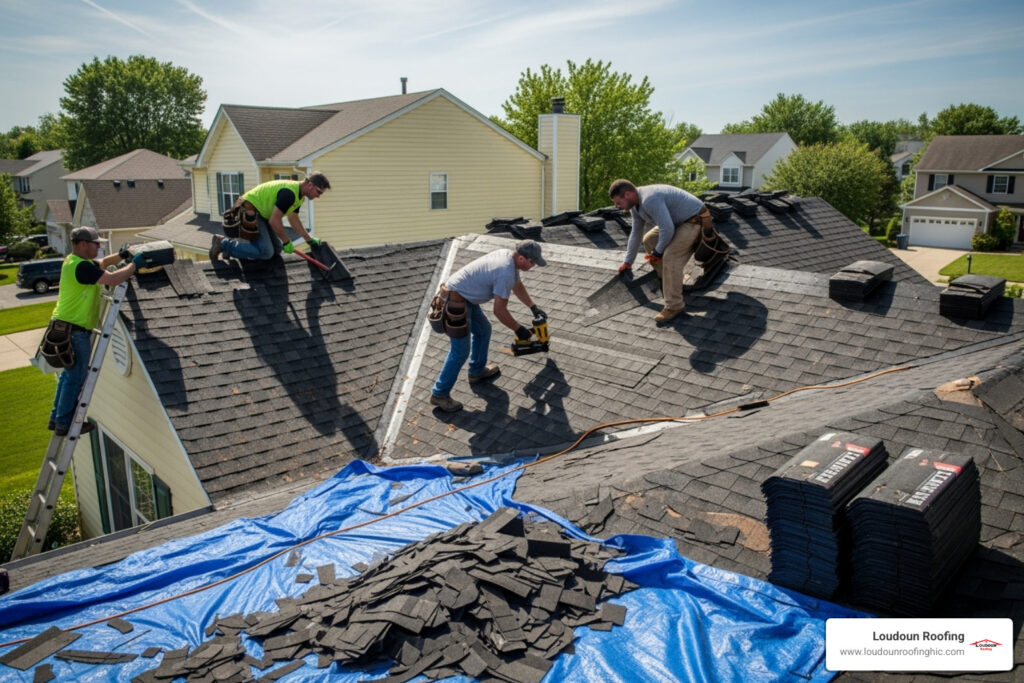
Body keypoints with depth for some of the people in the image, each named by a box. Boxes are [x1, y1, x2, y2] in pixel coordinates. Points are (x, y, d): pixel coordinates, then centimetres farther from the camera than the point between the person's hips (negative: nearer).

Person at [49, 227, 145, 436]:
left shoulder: (74, 261, 10)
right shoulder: (81, 267, -21)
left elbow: (101, 263, 25)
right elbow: (112, 279, -26)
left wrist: (121, 255, 9)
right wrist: (134, 264, -13)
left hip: (65, 326, 11)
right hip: (74, 330, -11)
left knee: (69, 373, 20)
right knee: (76, 377, -1)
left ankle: (56, 418, 29)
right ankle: (64, 424, 8)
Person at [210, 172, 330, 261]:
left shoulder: (299, 195, 6)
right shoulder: (289, 193, -26)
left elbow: (293, 219, 20)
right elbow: (274, 221, -26)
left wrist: (309, 239, 20)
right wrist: (287, 242, -15)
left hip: (260, 213, 10)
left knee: (277, 248, 11)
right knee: (265, 252, -18)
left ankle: (237, 244, 15)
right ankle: (224, 244, -8)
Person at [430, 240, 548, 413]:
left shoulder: (509, 256, 6)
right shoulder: (505, 272, -25)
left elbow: (518, 286, 24)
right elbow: (499, 311, -19)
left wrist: (533, 307, 27)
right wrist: (519, 329, -6)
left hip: (466, 298, 10)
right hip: (456, 303, -10)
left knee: (483, 330, 23)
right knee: (460, 351, -4)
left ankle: (477, 372, 38)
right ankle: (439, 394, 5)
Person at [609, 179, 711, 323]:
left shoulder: (650, 199, -30)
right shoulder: (636, 204, 3)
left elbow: (667, 229, -31)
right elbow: (635, 233, 15)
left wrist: (658, 252, -15)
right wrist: (627, 262, 18)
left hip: (695, 221, -11)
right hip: (679, 220, 11)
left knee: (670, 257, -23)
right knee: (649, 240, 14)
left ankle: (674, 305, -16)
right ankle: (665, 279, 24)